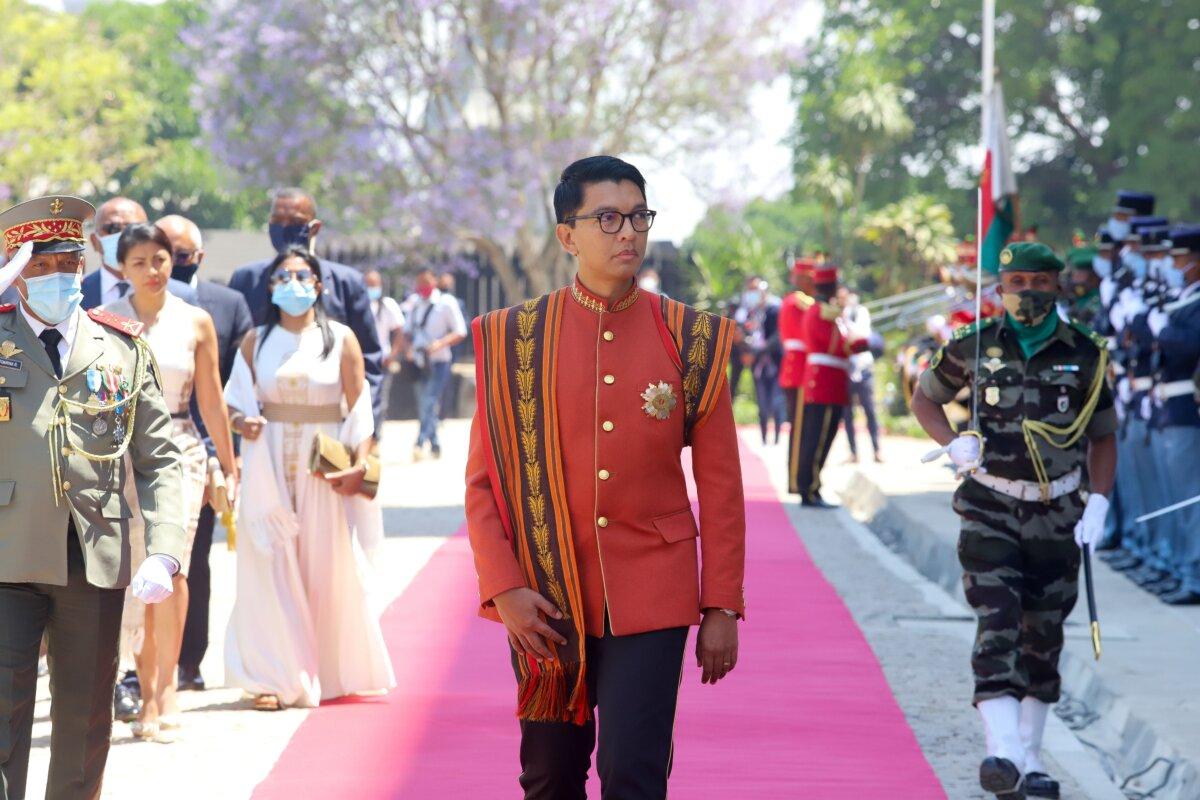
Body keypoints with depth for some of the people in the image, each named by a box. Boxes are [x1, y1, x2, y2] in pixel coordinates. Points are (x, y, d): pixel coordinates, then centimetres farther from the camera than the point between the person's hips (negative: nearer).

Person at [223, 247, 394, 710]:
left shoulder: (340, 339, 3)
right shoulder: (256, 341, 6)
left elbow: (359, 409, 0)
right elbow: (233, 399, 9)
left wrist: (360, 463, -12)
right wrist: (242, 421, -14)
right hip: (268, 465, 1)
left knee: (328, 566, 3)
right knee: (269, 566, -3)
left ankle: (333, 670, 16)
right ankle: (274, 677, 0)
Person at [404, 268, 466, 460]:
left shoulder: (446, 303, -4)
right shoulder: (415, 305, 13)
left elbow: (460, 332, -6)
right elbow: (408, 332, 21)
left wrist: (439, 344, -20)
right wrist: (409, 347, -1)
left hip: (438, 362, -6)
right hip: (419, 363, 6)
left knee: (430, 403, -17)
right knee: (423, 406, 9)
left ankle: (421, 443, -25)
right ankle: (434, 445, 20)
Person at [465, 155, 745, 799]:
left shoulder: (692, 340, 0)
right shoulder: (514, 339, 0)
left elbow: (720, 486, 2)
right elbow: (482, 481, 1)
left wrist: (722, 607, -1)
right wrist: (503, 590, -9)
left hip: (651, 599, -1)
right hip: (544, 601, 1)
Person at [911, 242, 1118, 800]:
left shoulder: (1084, 354, 1)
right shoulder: (975, 347, -1)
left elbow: (1103, 437, 8)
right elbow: (924, 399, 13)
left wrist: (1098, 502, -5)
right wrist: (953, 444, -6)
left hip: (1058, 517, 2)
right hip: (991, 510, -2)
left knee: (1043, 638, 8)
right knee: (997, 628, -15)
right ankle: (1003, 753, -25)